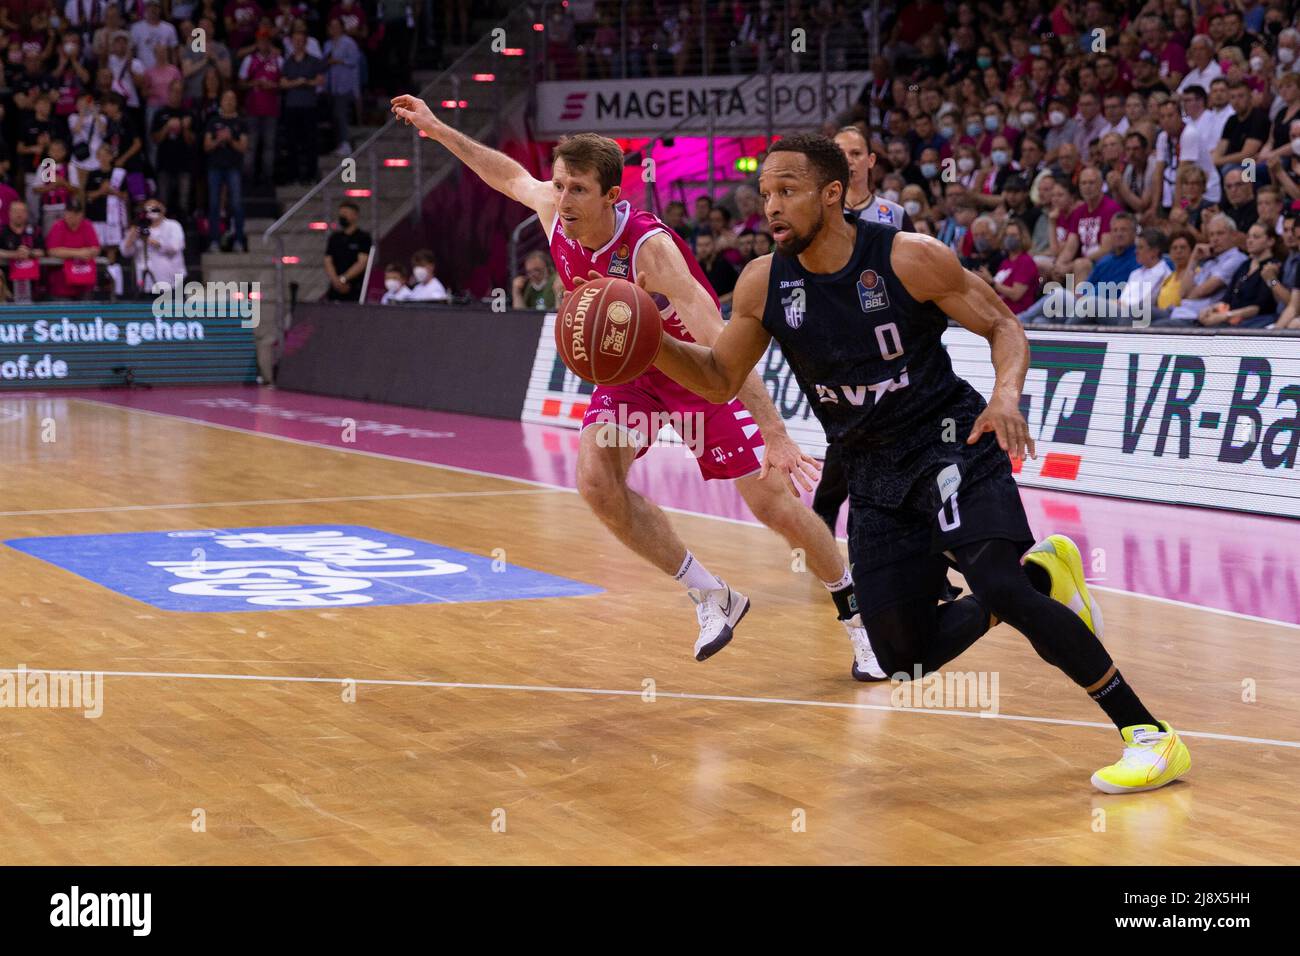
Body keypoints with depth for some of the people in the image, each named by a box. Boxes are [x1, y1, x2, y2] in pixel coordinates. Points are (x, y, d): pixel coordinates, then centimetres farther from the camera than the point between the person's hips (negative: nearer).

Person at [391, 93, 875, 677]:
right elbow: (511, 175, 10)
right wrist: (439, 131, 15)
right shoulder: (555, 212, -17)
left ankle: (857, 618, 13)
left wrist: (774, 434, -48)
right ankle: (712, 598, -2)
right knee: (597, 481, -19)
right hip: (629, 369, 5)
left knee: (775, 503, -9)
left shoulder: (650, 247, -35)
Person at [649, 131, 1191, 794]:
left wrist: (1007, 393, -26)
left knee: (996, 584, -30)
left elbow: (1003, 326, -6)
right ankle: (1040, 576, 24)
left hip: (950, 442, -5)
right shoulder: (763, 284, -3)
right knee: (906, 660, 2)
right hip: (874, 473, 5)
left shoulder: (911, 258, -14)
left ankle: (1149, 734, -21)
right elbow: (719, 380, 7)